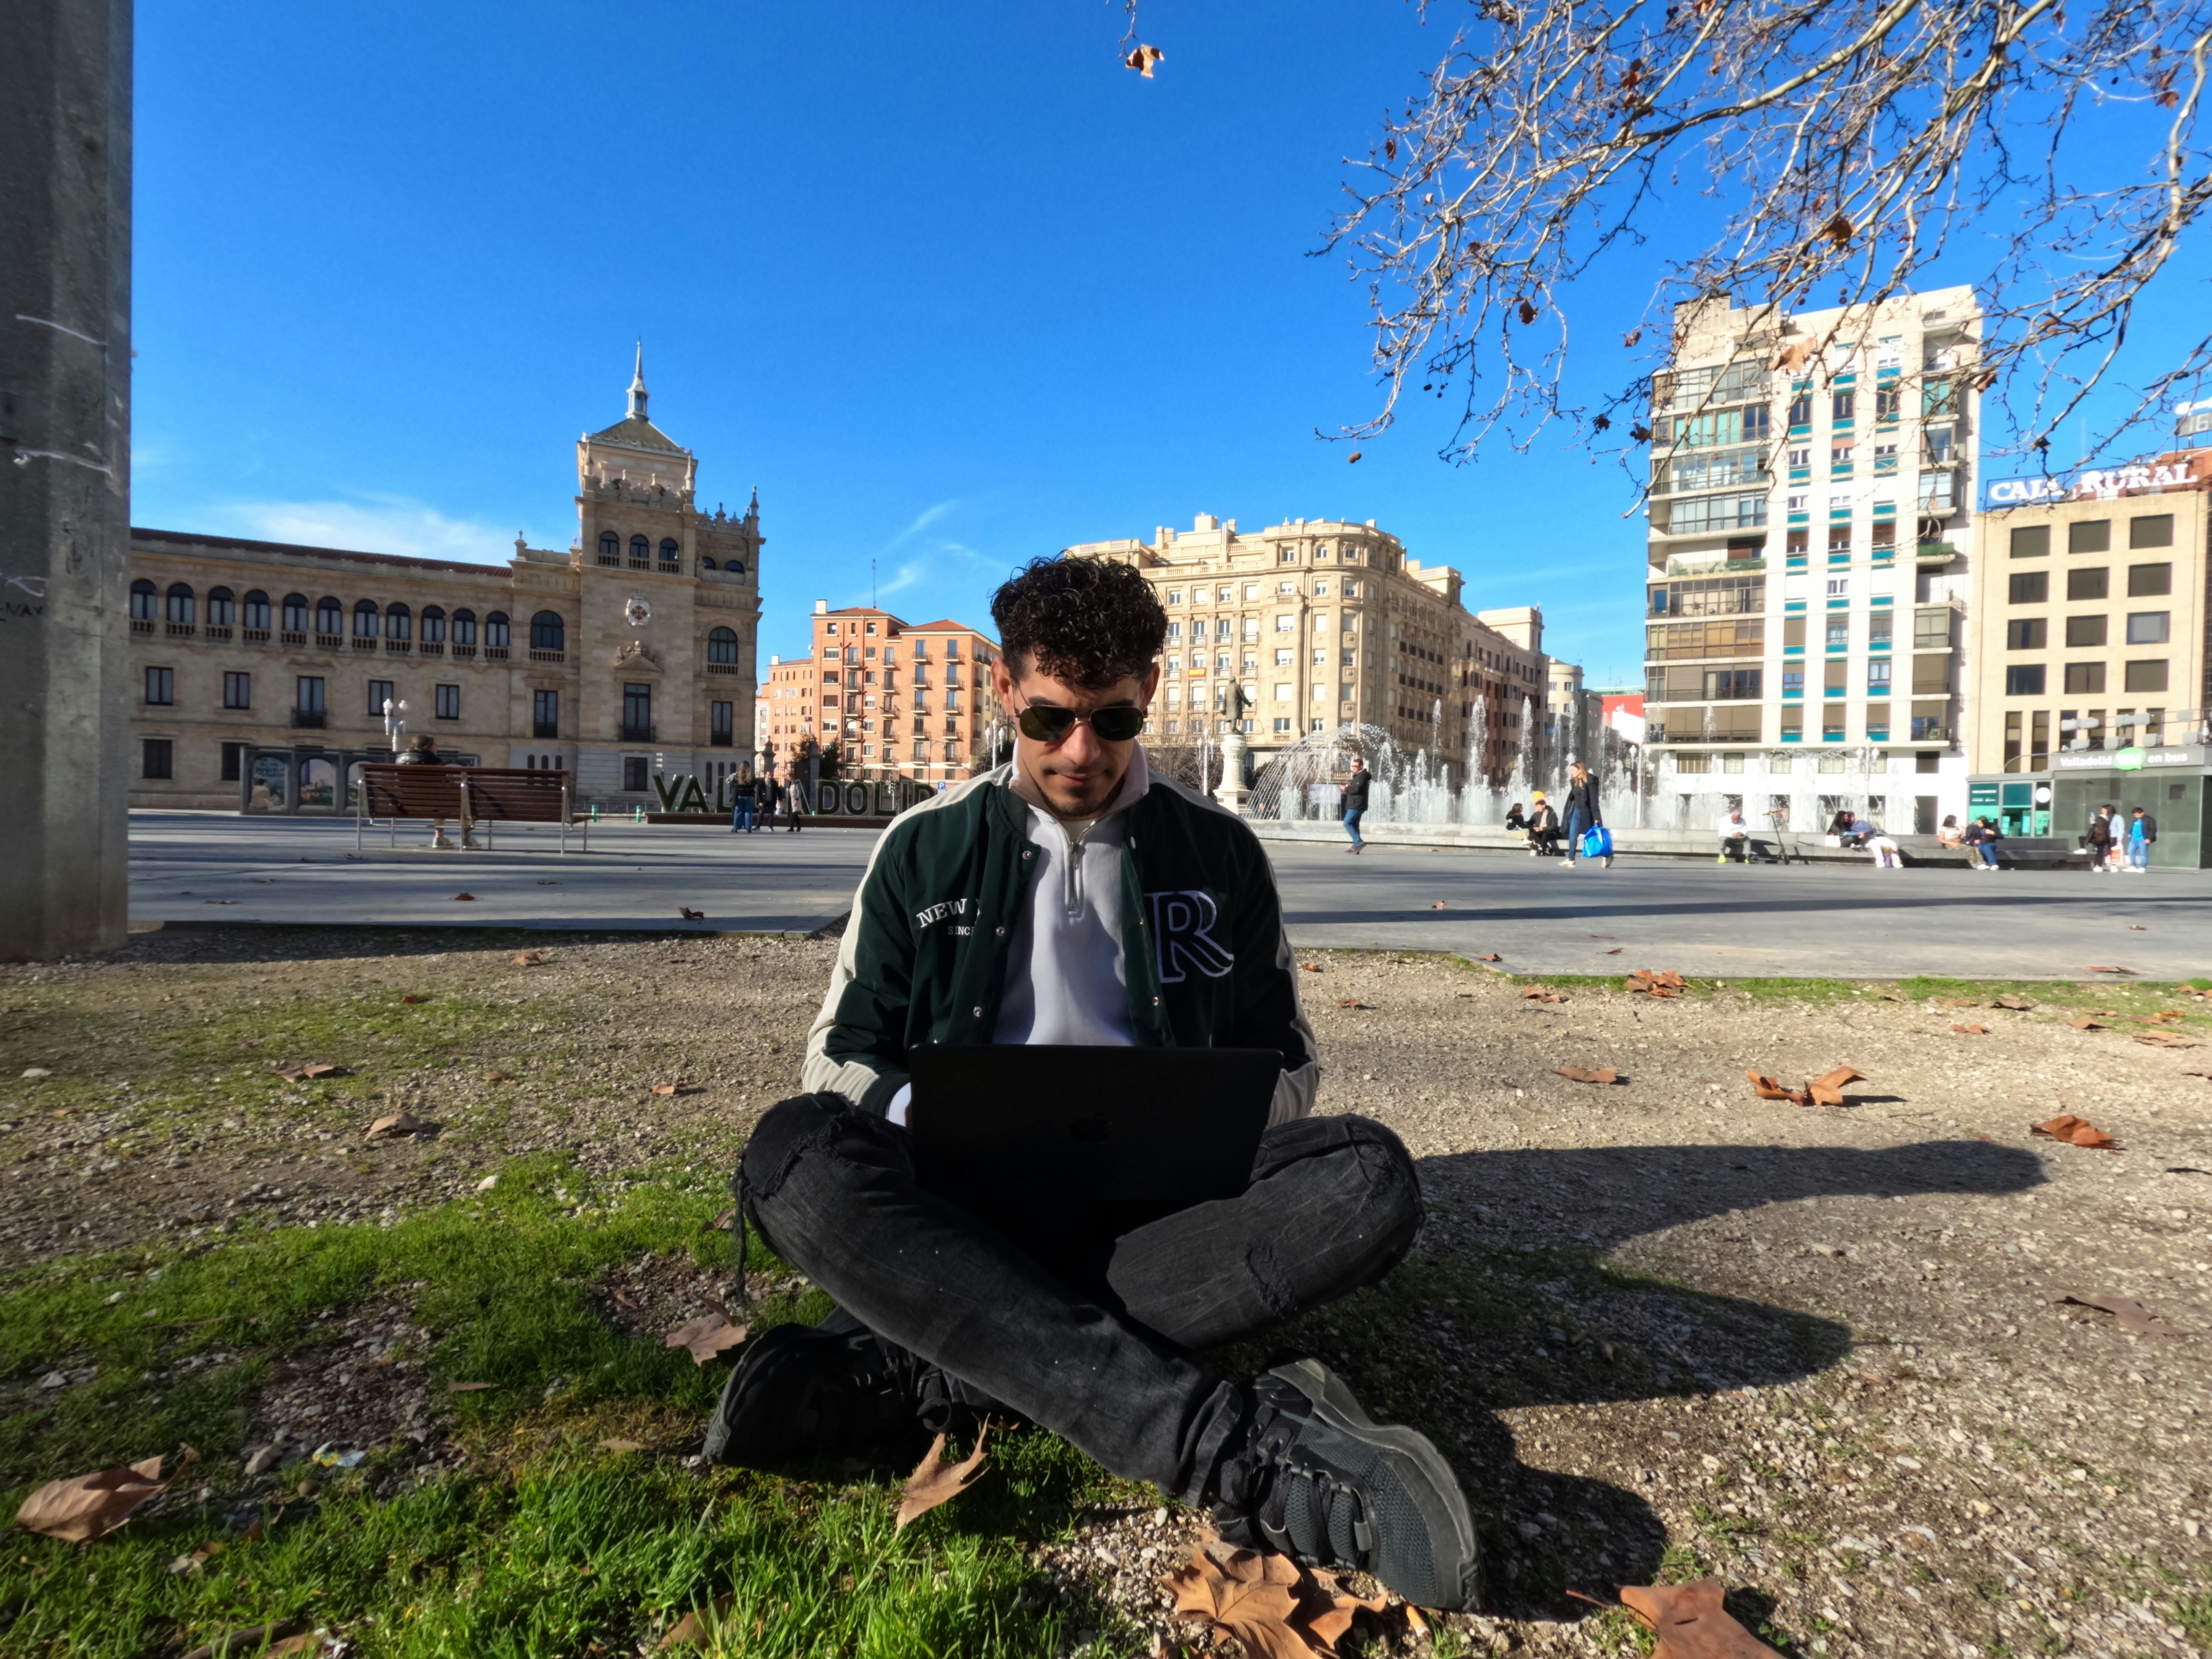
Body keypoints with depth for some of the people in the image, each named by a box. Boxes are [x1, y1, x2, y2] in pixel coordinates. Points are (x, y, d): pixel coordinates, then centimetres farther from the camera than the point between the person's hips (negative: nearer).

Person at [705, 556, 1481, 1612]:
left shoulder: (1217, 851, 7)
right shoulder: (928, 846, 6)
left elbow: (1286, 1069, 13)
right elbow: (842, 1056, 9)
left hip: (1156, 1207, 1)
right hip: (962, 1206, 0)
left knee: (1368, 1175, -27)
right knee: (794, 1156, -31)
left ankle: (921, 1381, -31)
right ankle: (1241, 1445, -38)